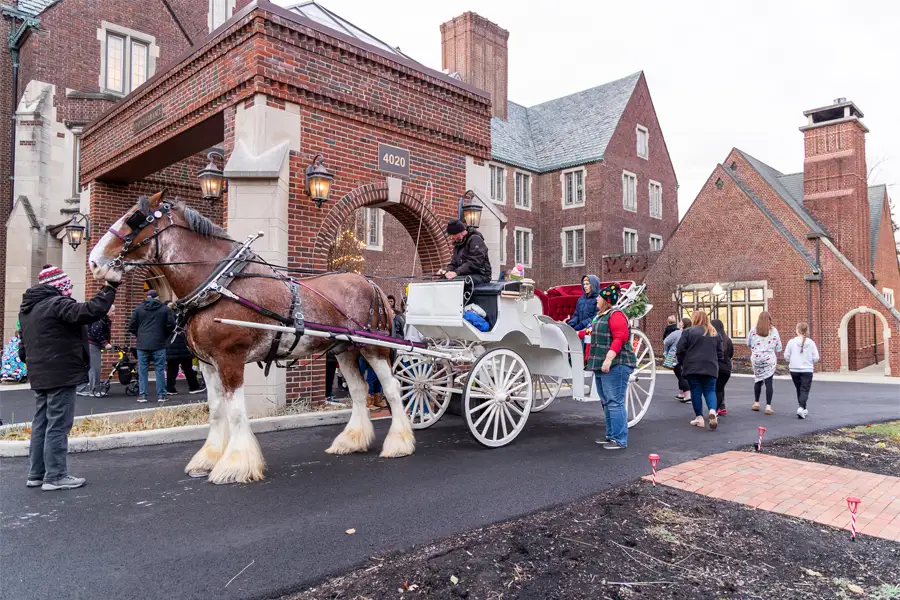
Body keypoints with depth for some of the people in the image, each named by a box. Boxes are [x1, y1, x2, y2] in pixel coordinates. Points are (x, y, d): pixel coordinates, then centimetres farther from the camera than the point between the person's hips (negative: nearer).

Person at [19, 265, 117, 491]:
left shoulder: (27, 308, 17)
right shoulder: (57, 303, -16)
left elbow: (23, 346, 26)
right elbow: (91, 311, -30)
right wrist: (109, 288, -23)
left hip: (39, 375, 10)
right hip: (61, 374, -10)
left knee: (41, 424, 15)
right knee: (58, 425, -4)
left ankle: (36, 473, 21)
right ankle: (55, 476, 0)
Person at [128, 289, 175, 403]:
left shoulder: (139, 308, 6)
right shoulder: (165, 309, 2)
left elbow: (131, 327, 4)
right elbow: (171, 325, -3)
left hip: (142, 344, 1)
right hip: (159, 344, -1)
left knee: (142, 371, 7)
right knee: (160, 370, 3)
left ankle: (142, 395, 7)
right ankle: (161, 395, 4)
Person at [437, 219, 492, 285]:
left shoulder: (475, 240, -9)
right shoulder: (457, 245, 19)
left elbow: (474, 262, -20)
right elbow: (454, 263, 19)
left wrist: (457, 272, -28)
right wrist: (446, 270, -5)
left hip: (480, 275, -8)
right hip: (466, 275, 8)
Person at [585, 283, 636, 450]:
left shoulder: (616, 315, -11)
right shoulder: (601, 315, 19)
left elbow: (619, 338, -21)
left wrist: (609, 359, -28)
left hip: (615, 365, -10)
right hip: (602, 366, 10)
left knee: (615, 402, -10)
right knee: (606, 402, 13)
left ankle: (620, 440, -6)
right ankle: (611, 435, 21)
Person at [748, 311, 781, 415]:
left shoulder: (753, 330, 0)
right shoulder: (774, 331, 0)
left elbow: (748, 344, 11)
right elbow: (778, 347, 5)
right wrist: (776, 357, 19)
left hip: (756, 358, 1)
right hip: (769, 359, -1)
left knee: (758, 380, 17)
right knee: (769, 382, -2)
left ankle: (756, 403, 23)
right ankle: (768, 406, -4)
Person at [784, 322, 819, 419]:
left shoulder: (792, 342, -7)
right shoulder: (811, 343, -6)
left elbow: (786, 356, -5)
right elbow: (816, 358, -4)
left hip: (794, 370, 1)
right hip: (807, 370, -1)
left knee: (799, 390, 16)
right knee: (805, 390, -2)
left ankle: (803, 409, 26)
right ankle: (801, 408, -22)